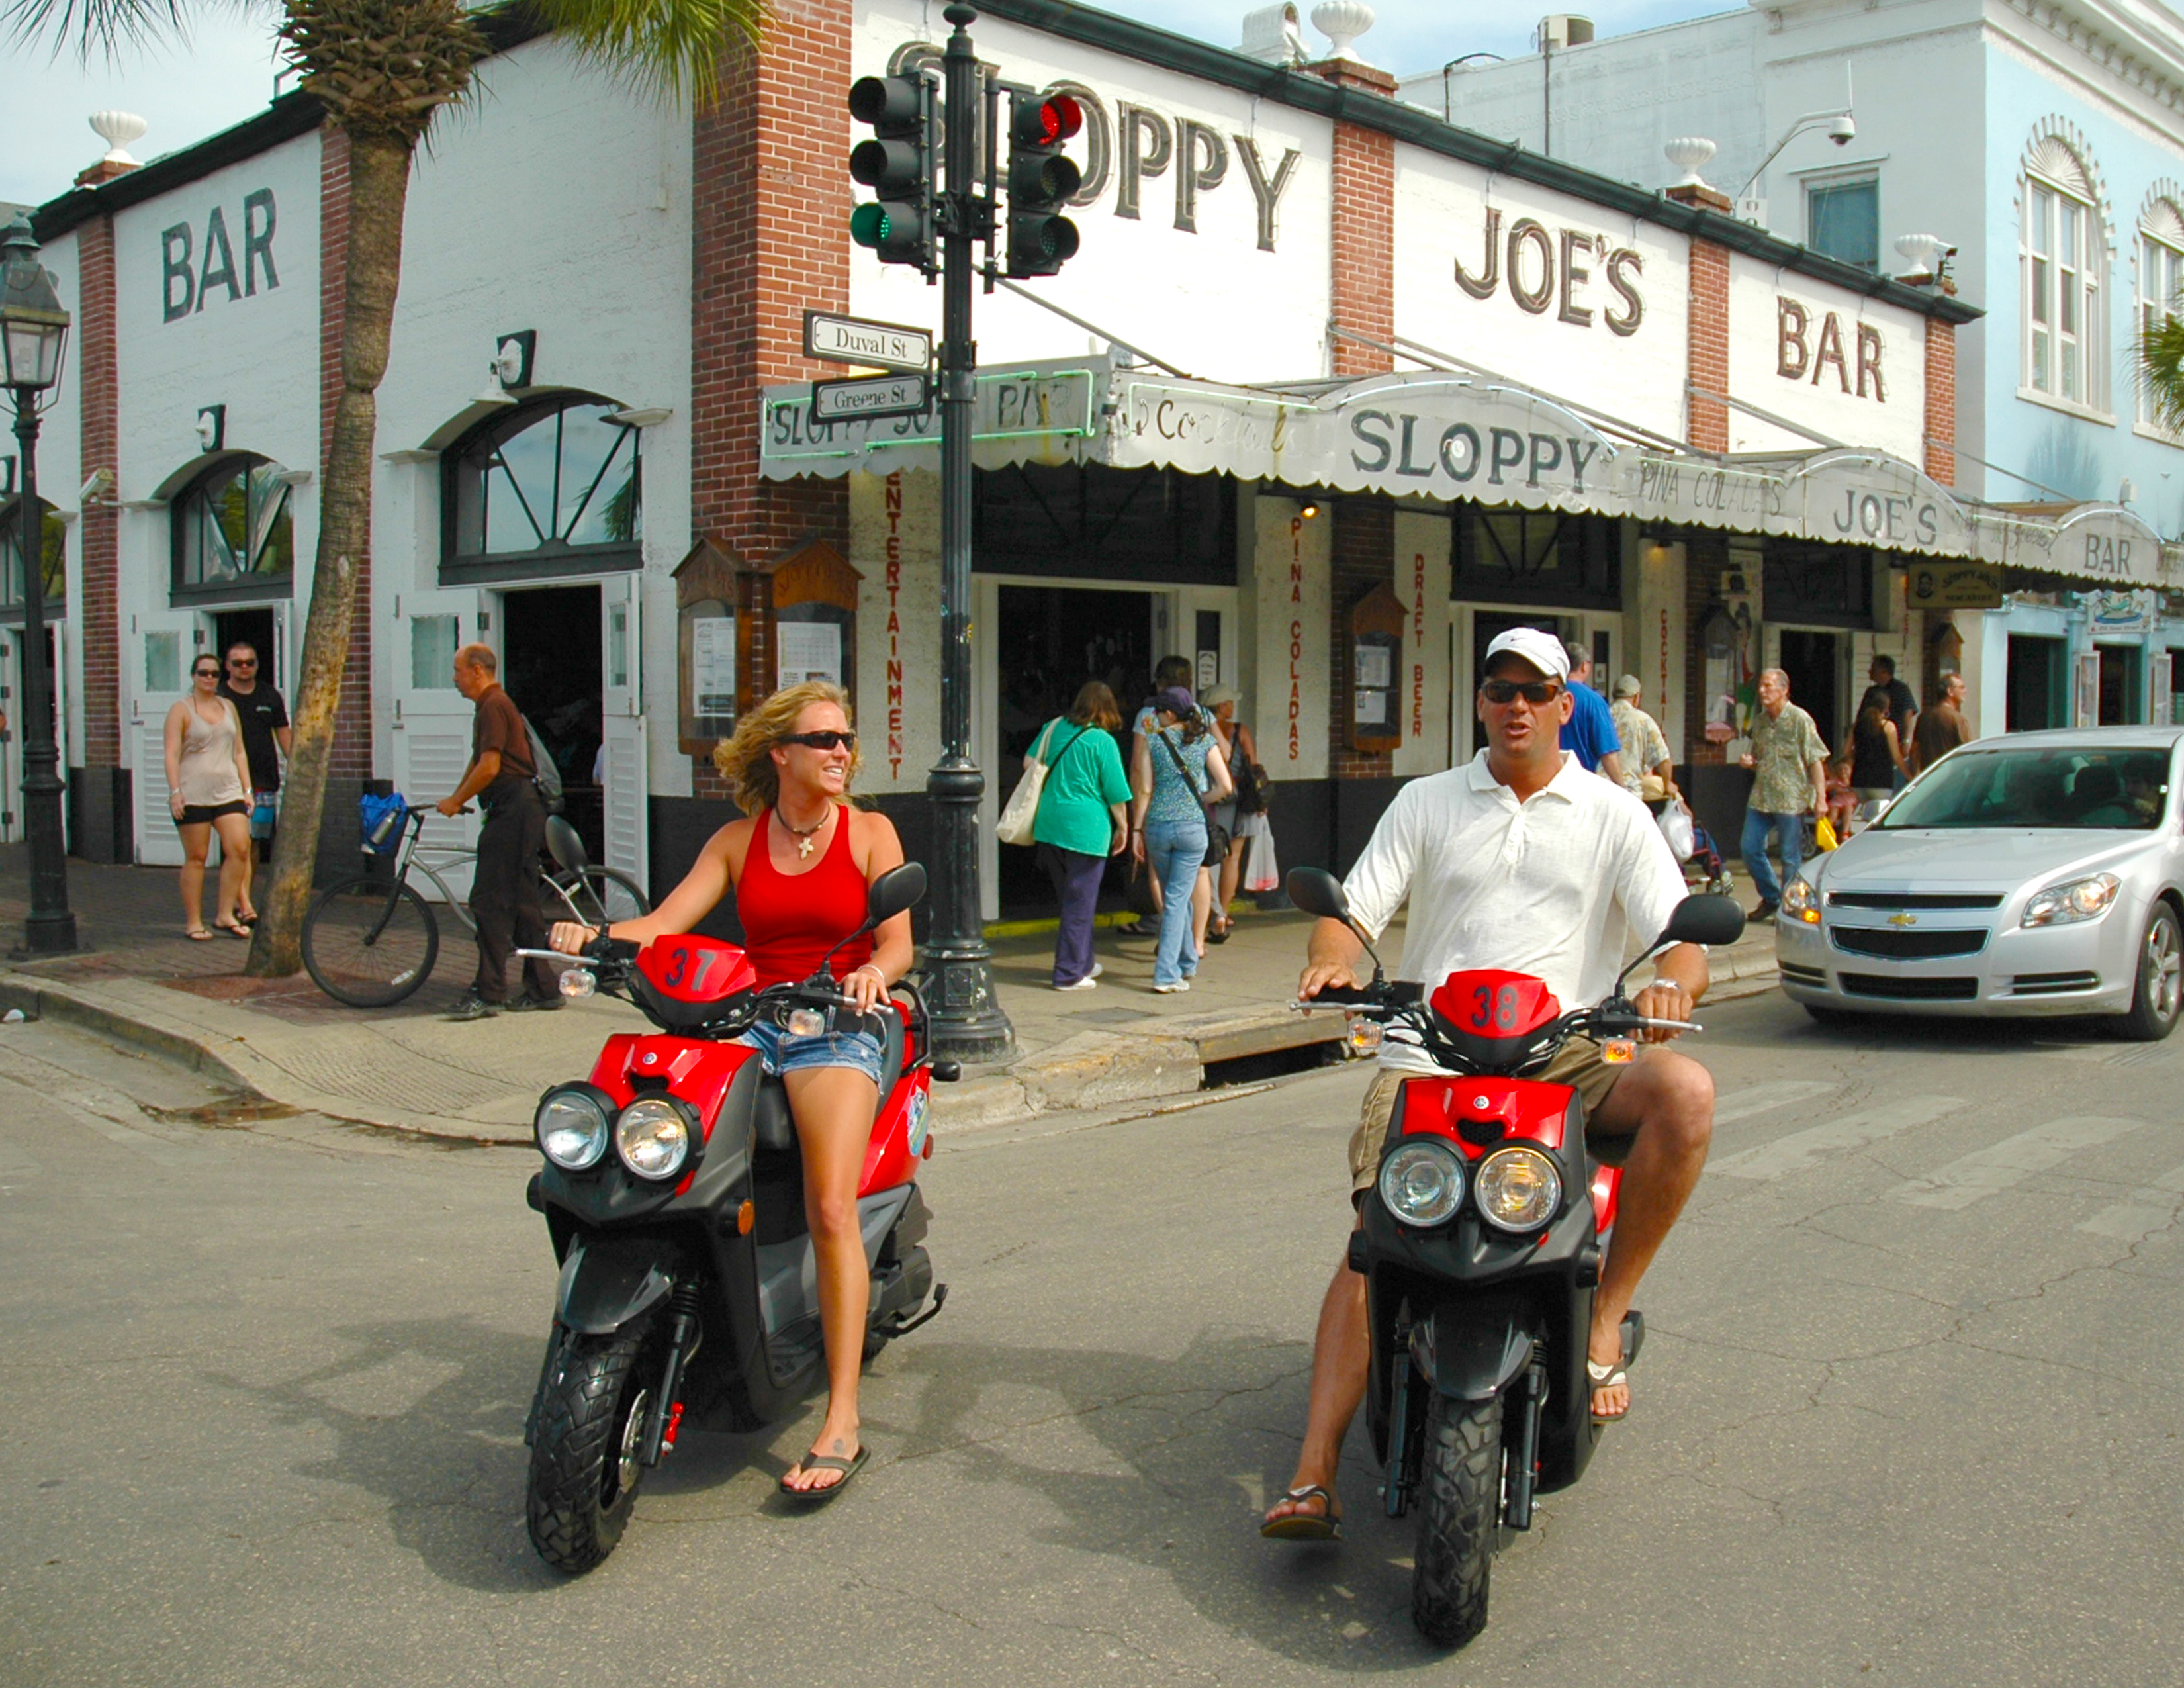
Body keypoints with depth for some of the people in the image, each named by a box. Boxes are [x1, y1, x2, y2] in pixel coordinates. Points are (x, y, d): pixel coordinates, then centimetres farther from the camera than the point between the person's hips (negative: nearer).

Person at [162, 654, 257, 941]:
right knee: (196, 858, 0)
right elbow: (172, 754, -6)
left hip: (228, 791, 4)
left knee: (239, 848, -9)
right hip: (193, 796, -4)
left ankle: (226, 914, 1)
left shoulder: (228, 707, 16)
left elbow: (239, 752, 19)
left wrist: (247, 789, 12)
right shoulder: (181, 709, 2)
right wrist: (175, 791, -16)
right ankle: (193, 922, 7)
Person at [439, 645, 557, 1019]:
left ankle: (488, 994, -9)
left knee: (490, 901, -10)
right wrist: (455, 798, 22)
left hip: (512, 811, -11)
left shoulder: (494, 706, -12)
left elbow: (489, 767, -19)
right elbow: (479, 762, 27)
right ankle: (542, 989, 14)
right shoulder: (490, 706, 21)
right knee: (522, 902, 11)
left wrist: (455, 801, -10)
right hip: (520, 810, 11)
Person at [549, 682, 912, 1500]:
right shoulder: (737, 840, 15)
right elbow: (666, 923, 5)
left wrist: (872, 972, -25)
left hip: (837, 1029, -3)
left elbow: (897, 941, -1)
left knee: (831, 1209, -24)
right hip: (749, 1023, 3)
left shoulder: (870, 833, 8)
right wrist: (595, 935, -15)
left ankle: (842, 1422, -21)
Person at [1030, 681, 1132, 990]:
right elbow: (1116, 792, -8)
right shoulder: (1102, 742, -10)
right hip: (1085, 827, -6)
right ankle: (1069, 974, 5)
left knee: (1070, 898, 19)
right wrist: (1123, 827, 4)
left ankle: (1082, 963, 31)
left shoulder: (1053, 729, 6)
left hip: (1048, 825, 6)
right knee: (1080, 903, 2)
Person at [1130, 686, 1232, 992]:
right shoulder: (1204, 742, 2)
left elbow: (1144, 790, -1)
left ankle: (1187, 961, 31)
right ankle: (1166, 975, -6)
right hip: (1192, 827, -1)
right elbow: (1225, 786, -3)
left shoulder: (1152, 741, 0)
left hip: (1157, 826, 1)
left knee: (1175, 897, 17)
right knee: (1177, 899, 0)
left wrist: (1136, 830, 5)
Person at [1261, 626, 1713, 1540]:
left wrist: (1670, 984, -24)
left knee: (1687, 1092, -29)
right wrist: (1330, 960, -16)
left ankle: (1605, 1316, -14)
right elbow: (1352, 911, 9)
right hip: (1430, 1057, 0)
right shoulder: (1426, 803, 15)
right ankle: (1314, 1474, -22)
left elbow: (1683, 941, 1)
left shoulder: (1614, 815, 11)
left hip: (1565, 1054, 1)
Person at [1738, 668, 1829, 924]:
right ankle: (1771, 899, 23)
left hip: (1791, 798, -6)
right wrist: (1749, 762, 0)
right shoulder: (1759, 721, 13)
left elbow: (1815, 760, -8)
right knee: (1750, 850, 5)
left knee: (1791, 856, -1)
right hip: (1761, 797, 7)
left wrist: (1821, 797, -15)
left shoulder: (1799, 719, -6)